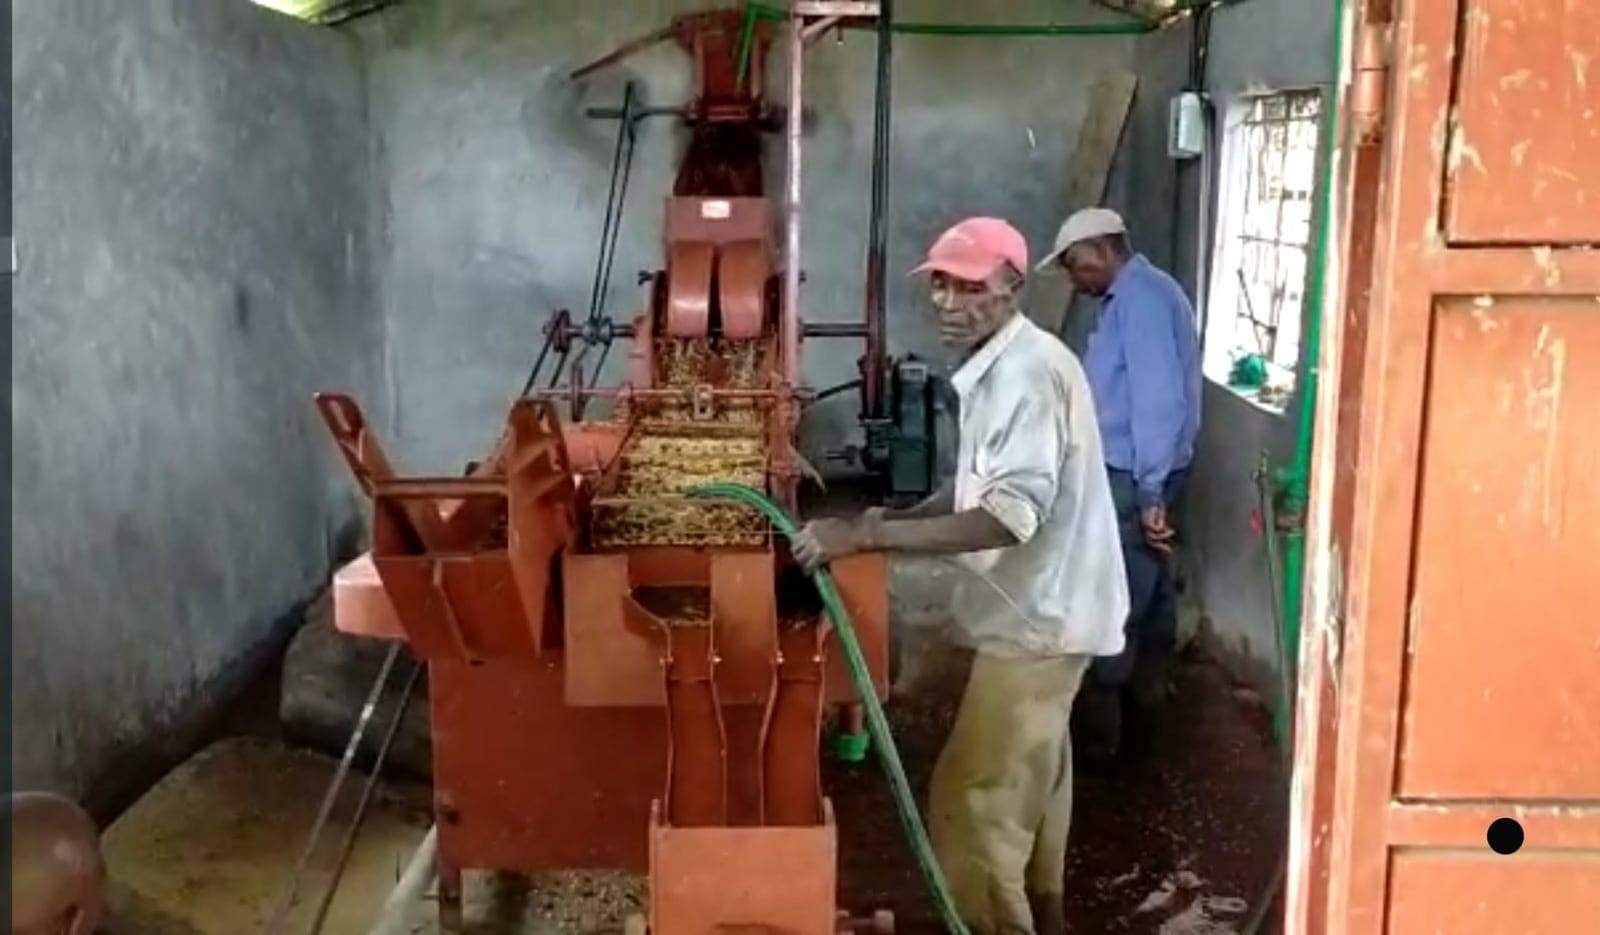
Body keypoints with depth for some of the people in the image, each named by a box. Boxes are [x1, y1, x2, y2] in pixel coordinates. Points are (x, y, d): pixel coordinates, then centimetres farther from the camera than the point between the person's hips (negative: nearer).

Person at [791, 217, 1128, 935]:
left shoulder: (1029, 373, -24)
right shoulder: (998, 368, 8)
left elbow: (1012, 514, -35)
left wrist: (868, 536, -37)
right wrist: (897, 518, 2)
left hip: (1037, 617, -10)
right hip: (1038, 608, 10)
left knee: (972, 801, -6)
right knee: (1029, 782, 23)